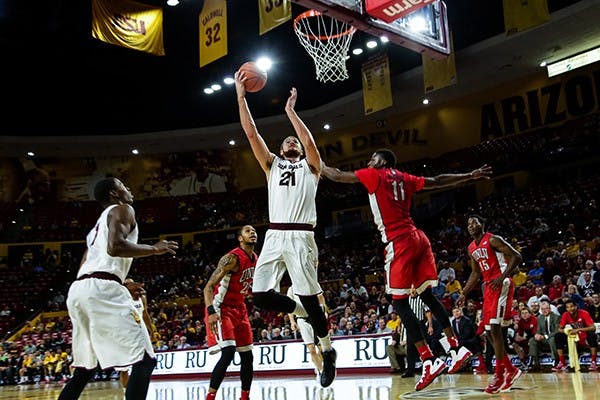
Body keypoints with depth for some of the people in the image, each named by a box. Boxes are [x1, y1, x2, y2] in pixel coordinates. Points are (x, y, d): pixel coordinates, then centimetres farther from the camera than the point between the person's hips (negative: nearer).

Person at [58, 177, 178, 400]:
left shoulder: (98, 225, 32)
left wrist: (121, 283, 37)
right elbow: (115, 247, -14)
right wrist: (154, 249, -2)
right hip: (101, 289, -10)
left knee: (85, 368, 22)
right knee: (144, 360, -9)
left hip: (77, 290, 10)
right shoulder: (122, 210, 5)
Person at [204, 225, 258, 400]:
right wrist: (211, 312, -34)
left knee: (247, 356, 10)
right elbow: (209, 286, -22)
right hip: (221, 309, -8)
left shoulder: (255, 259, 6)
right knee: (228, 353, -21)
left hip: (239, 309, 8)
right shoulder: (232, 258, -19)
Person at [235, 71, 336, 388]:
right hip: (274, 236, 4)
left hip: (300, 237, -4)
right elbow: (251, 133, 13)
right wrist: (241, 96, 8)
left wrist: (290, 110, -1)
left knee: (310, 298, -5)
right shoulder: (272, 164, 22)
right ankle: (303, 312, 19)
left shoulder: (310, 166, 15)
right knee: (260, 296, -7)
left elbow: (309, 142, -7)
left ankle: (328, 352, 16)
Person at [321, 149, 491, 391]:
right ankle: (456, 348, 13)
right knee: (427, 295, 15)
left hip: (399, 243, -8)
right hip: (417, 238, 8)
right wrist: (471, 176, 32)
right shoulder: (404, 179, 20)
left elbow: (337, 176, 3)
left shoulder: (374, 174, 2)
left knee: (400, 302, -5)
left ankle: (429, 360, -11)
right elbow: (438, 182, 23)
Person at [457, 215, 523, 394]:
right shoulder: (472, 248, 15)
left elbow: (516, 257, -15)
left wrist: (502, 277, -25)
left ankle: (499, 374, -10)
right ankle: (511, 370, 18)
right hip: (488, 286, 9)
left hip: (501, 284, -9)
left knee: (495, 327, -17)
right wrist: (464, 293, 18)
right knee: (489, 331, 6)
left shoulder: (493, 239, -10)